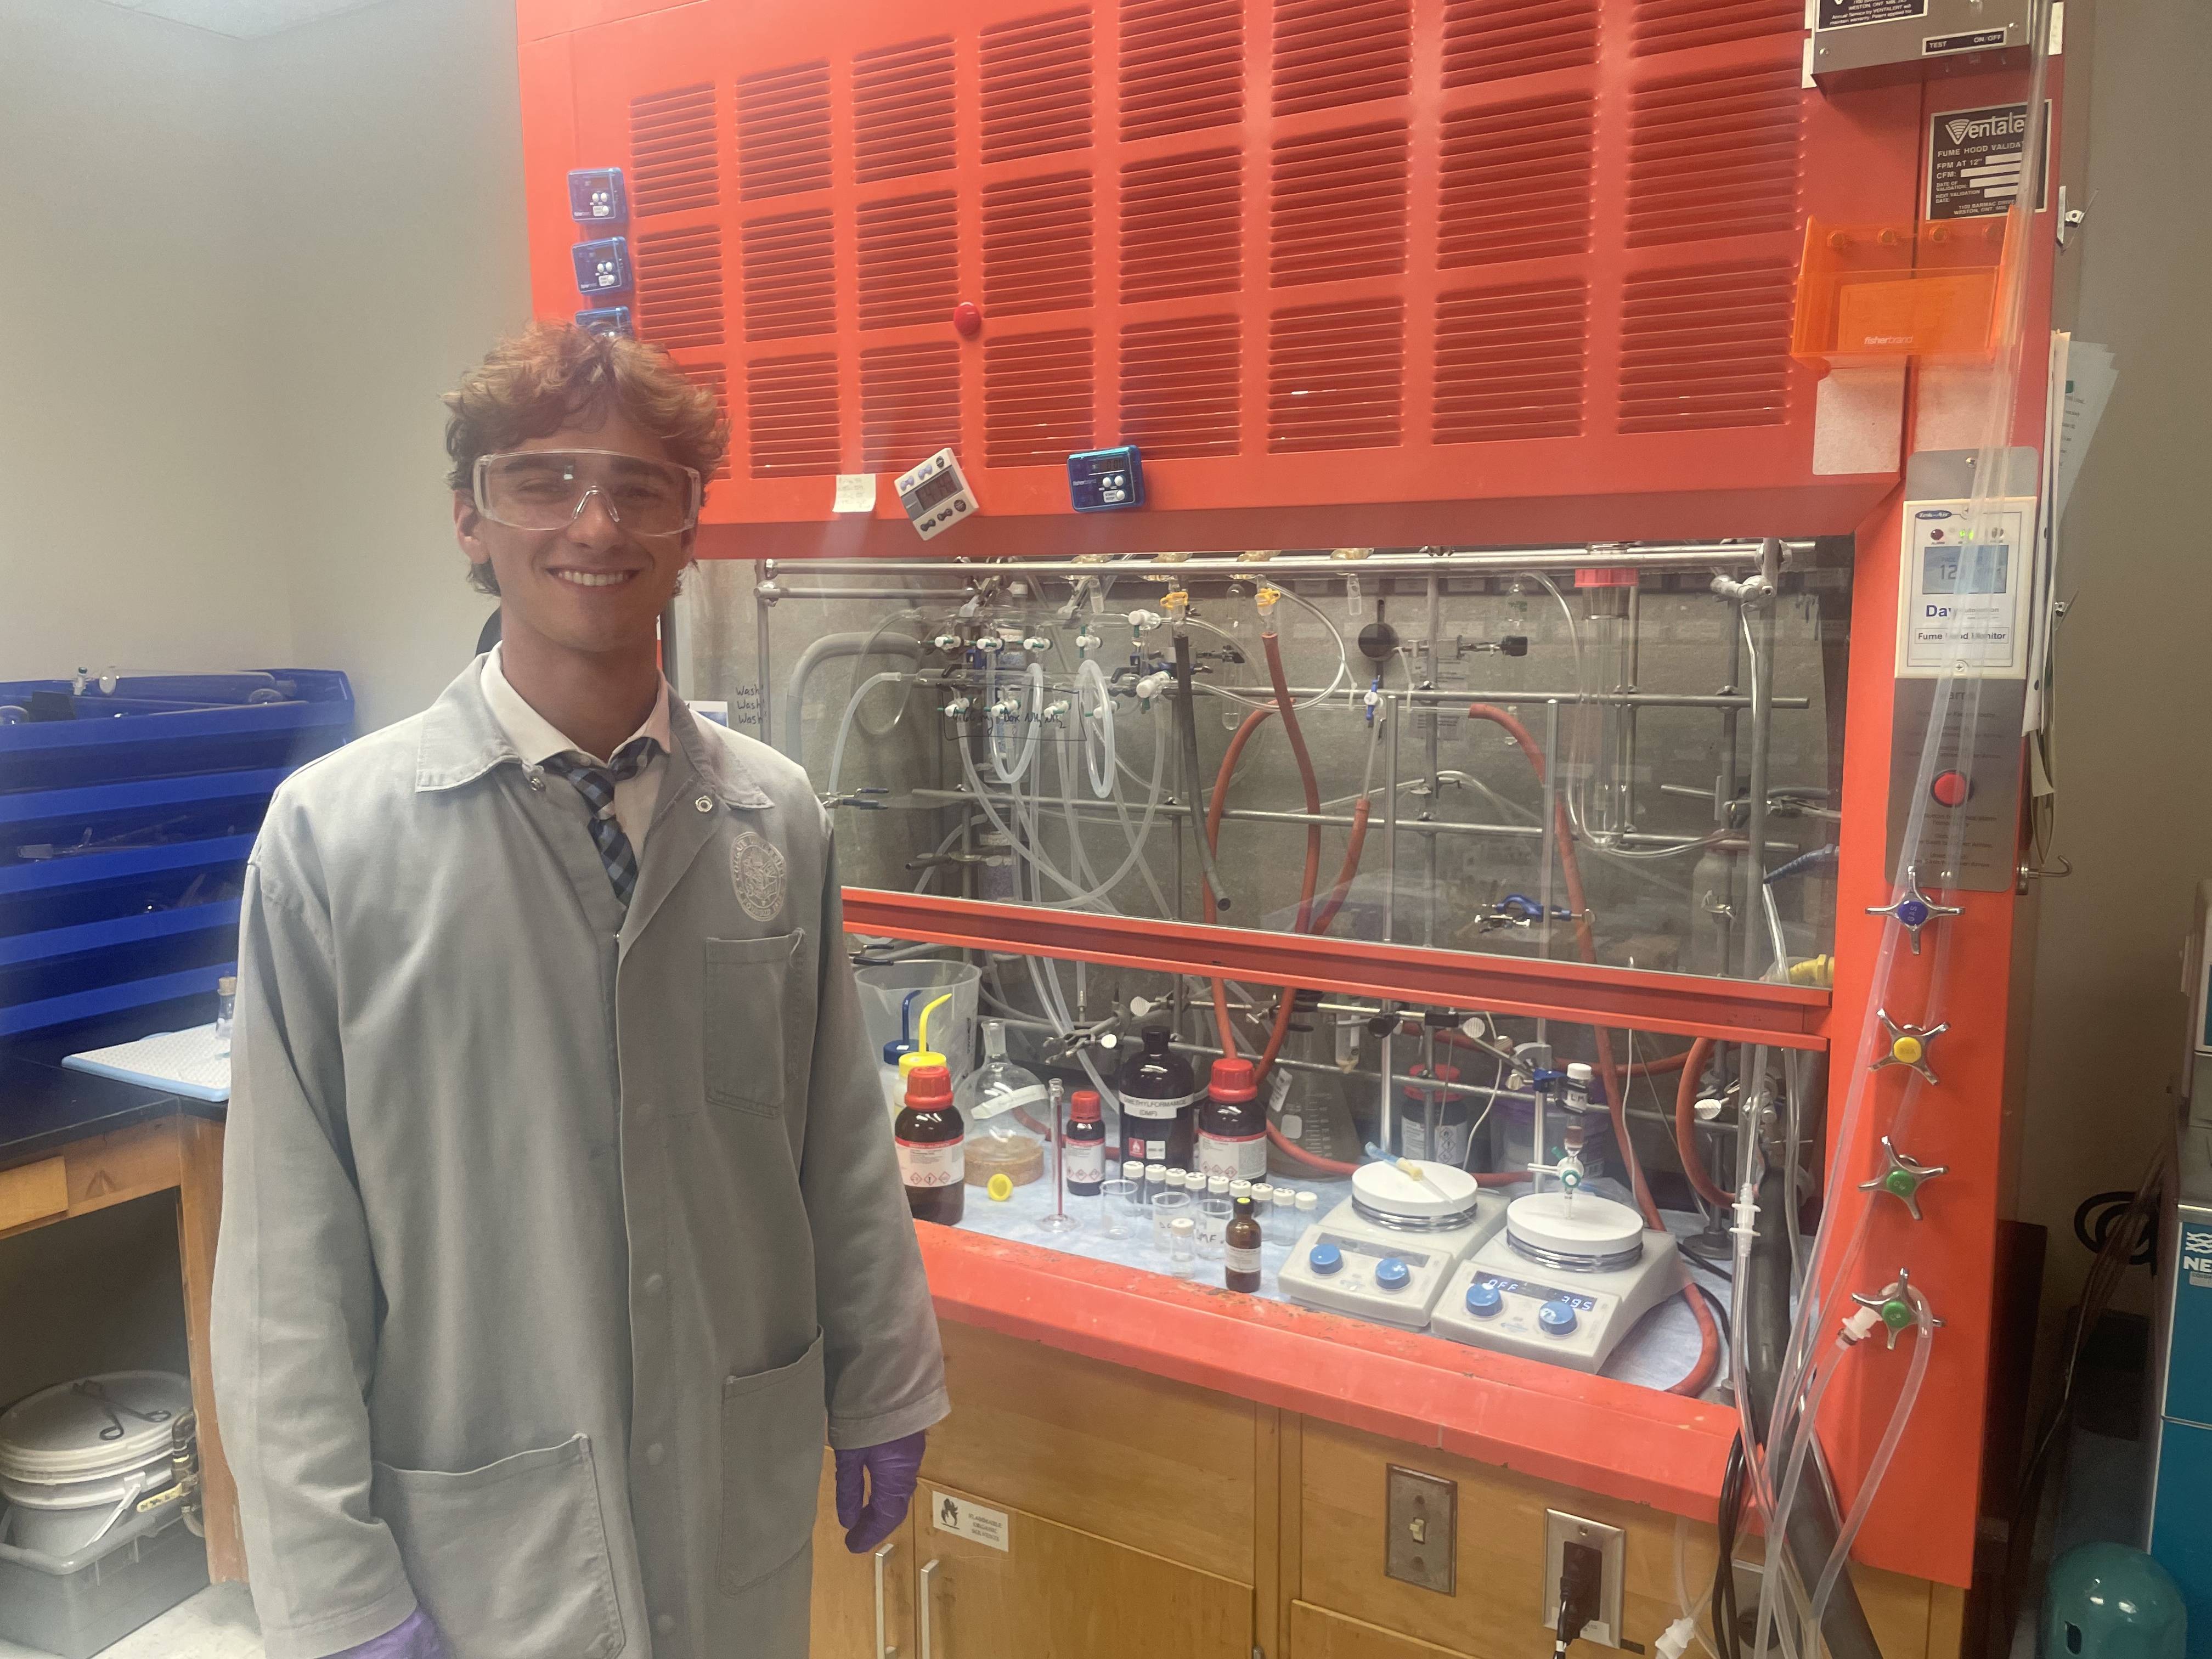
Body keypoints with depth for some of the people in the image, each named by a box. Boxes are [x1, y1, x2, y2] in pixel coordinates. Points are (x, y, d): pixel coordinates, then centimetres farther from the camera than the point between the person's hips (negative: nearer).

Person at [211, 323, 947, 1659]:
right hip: (480, 1534, -2)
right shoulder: (333, 834, -12)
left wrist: (885, 1396, 8)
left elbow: (844, 1139, 3)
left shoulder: (777, 816, -4)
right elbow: (288, 1256, -9)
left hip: (749, 1494, 3)